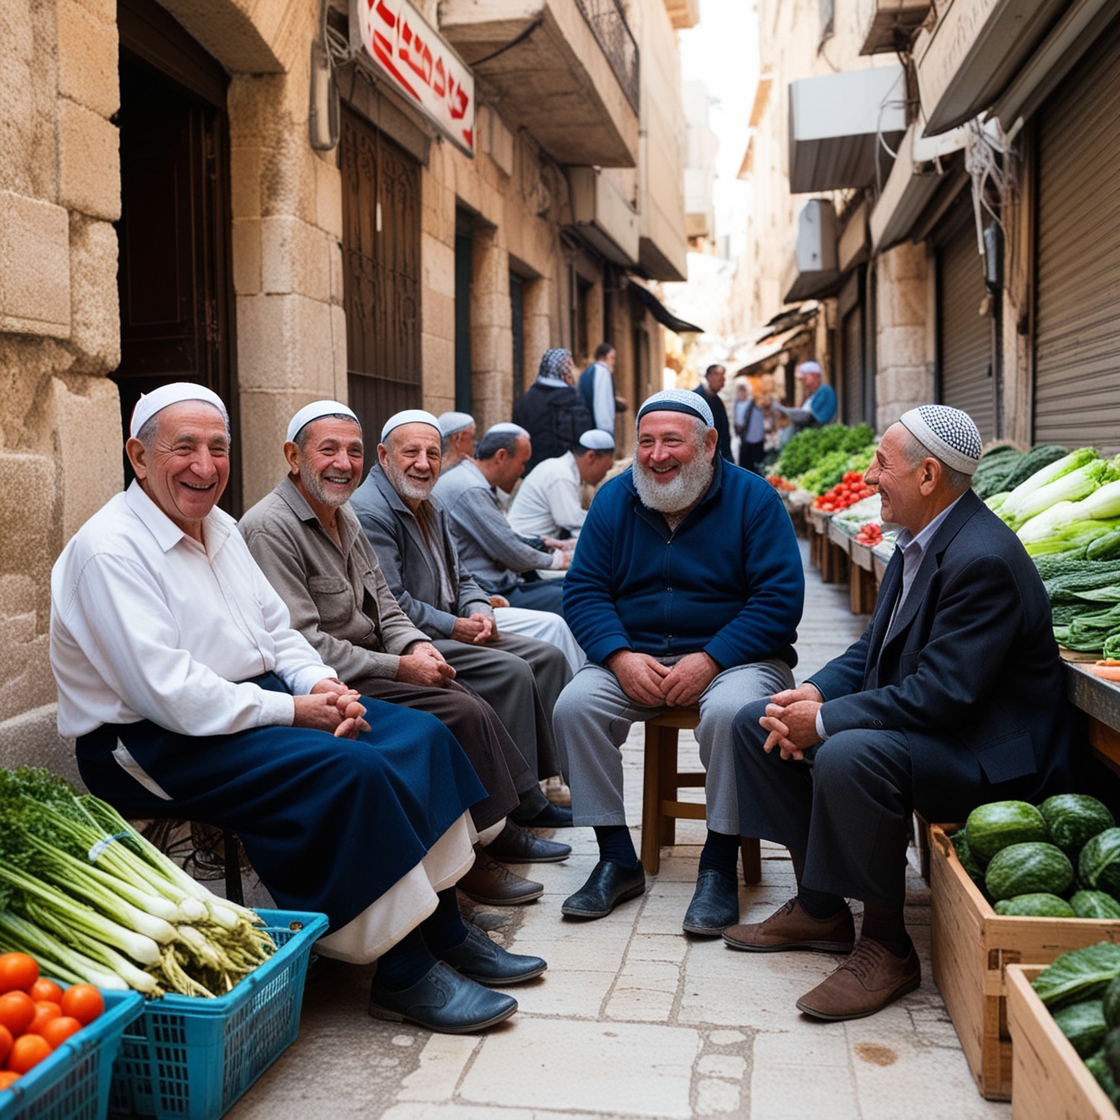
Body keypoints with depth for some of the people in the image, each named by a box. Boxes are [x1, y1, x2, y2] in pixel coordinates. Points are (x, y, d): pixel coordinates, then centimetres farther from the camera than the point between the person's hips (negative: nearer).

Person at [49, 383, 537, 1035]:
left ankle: (445, 930, 5)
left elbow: (277, 630, 16)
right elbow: (169, 693, -24)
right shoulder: (108, 551, -16)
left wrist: (326, 685, -5)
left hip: (258, 699, 9)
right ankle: (404, 976, -15)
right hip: (156, 744, -9)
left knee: (419, 734, -4)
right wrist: (294, 711, -20)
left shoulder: (219, 528, 12)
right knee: (352, 769, -28)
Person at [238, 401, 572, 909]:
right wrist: (398, 667, -19)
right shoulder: (271, 529, -16)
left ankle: (498, 830, 13)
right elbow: (300, 644, -22)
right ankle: (470, 856, -4)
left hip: (367, 669, 9)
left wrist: (414, 644, -2)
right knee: (463, 714, -18)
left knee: (473, 707, -1)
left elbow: (382, 604, 20)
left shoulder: (343, 516, 14)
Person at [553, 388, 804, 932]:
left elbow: (779, 599, -11)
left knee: (730, 713, -35)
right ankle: (616, 858, -8)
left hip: (733, 657, -3)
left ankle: (719, 865, -15)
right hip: (634, 658, 3)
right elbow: (583, 590, 2)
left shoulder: (752, 498, -5)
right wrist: (621, 657, -16)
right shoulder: (614, 498, 5)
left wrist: (709, 661, -21)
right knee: (573, 705, -22)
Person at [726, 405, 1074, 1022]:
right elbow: (874, 649, 13)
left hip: (985, 752, -10)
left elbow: (942, 694, -29)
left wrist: (824, 721, -23)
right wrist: (815, 693, -6)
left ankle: (887, 946, -15)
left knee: (847, 756, -37)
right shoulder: (920, 542, 7)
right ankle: (818, 908, 12)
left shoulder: (984, 560, -24)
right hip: (911, 720, 11)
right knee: (758, 724, 5)